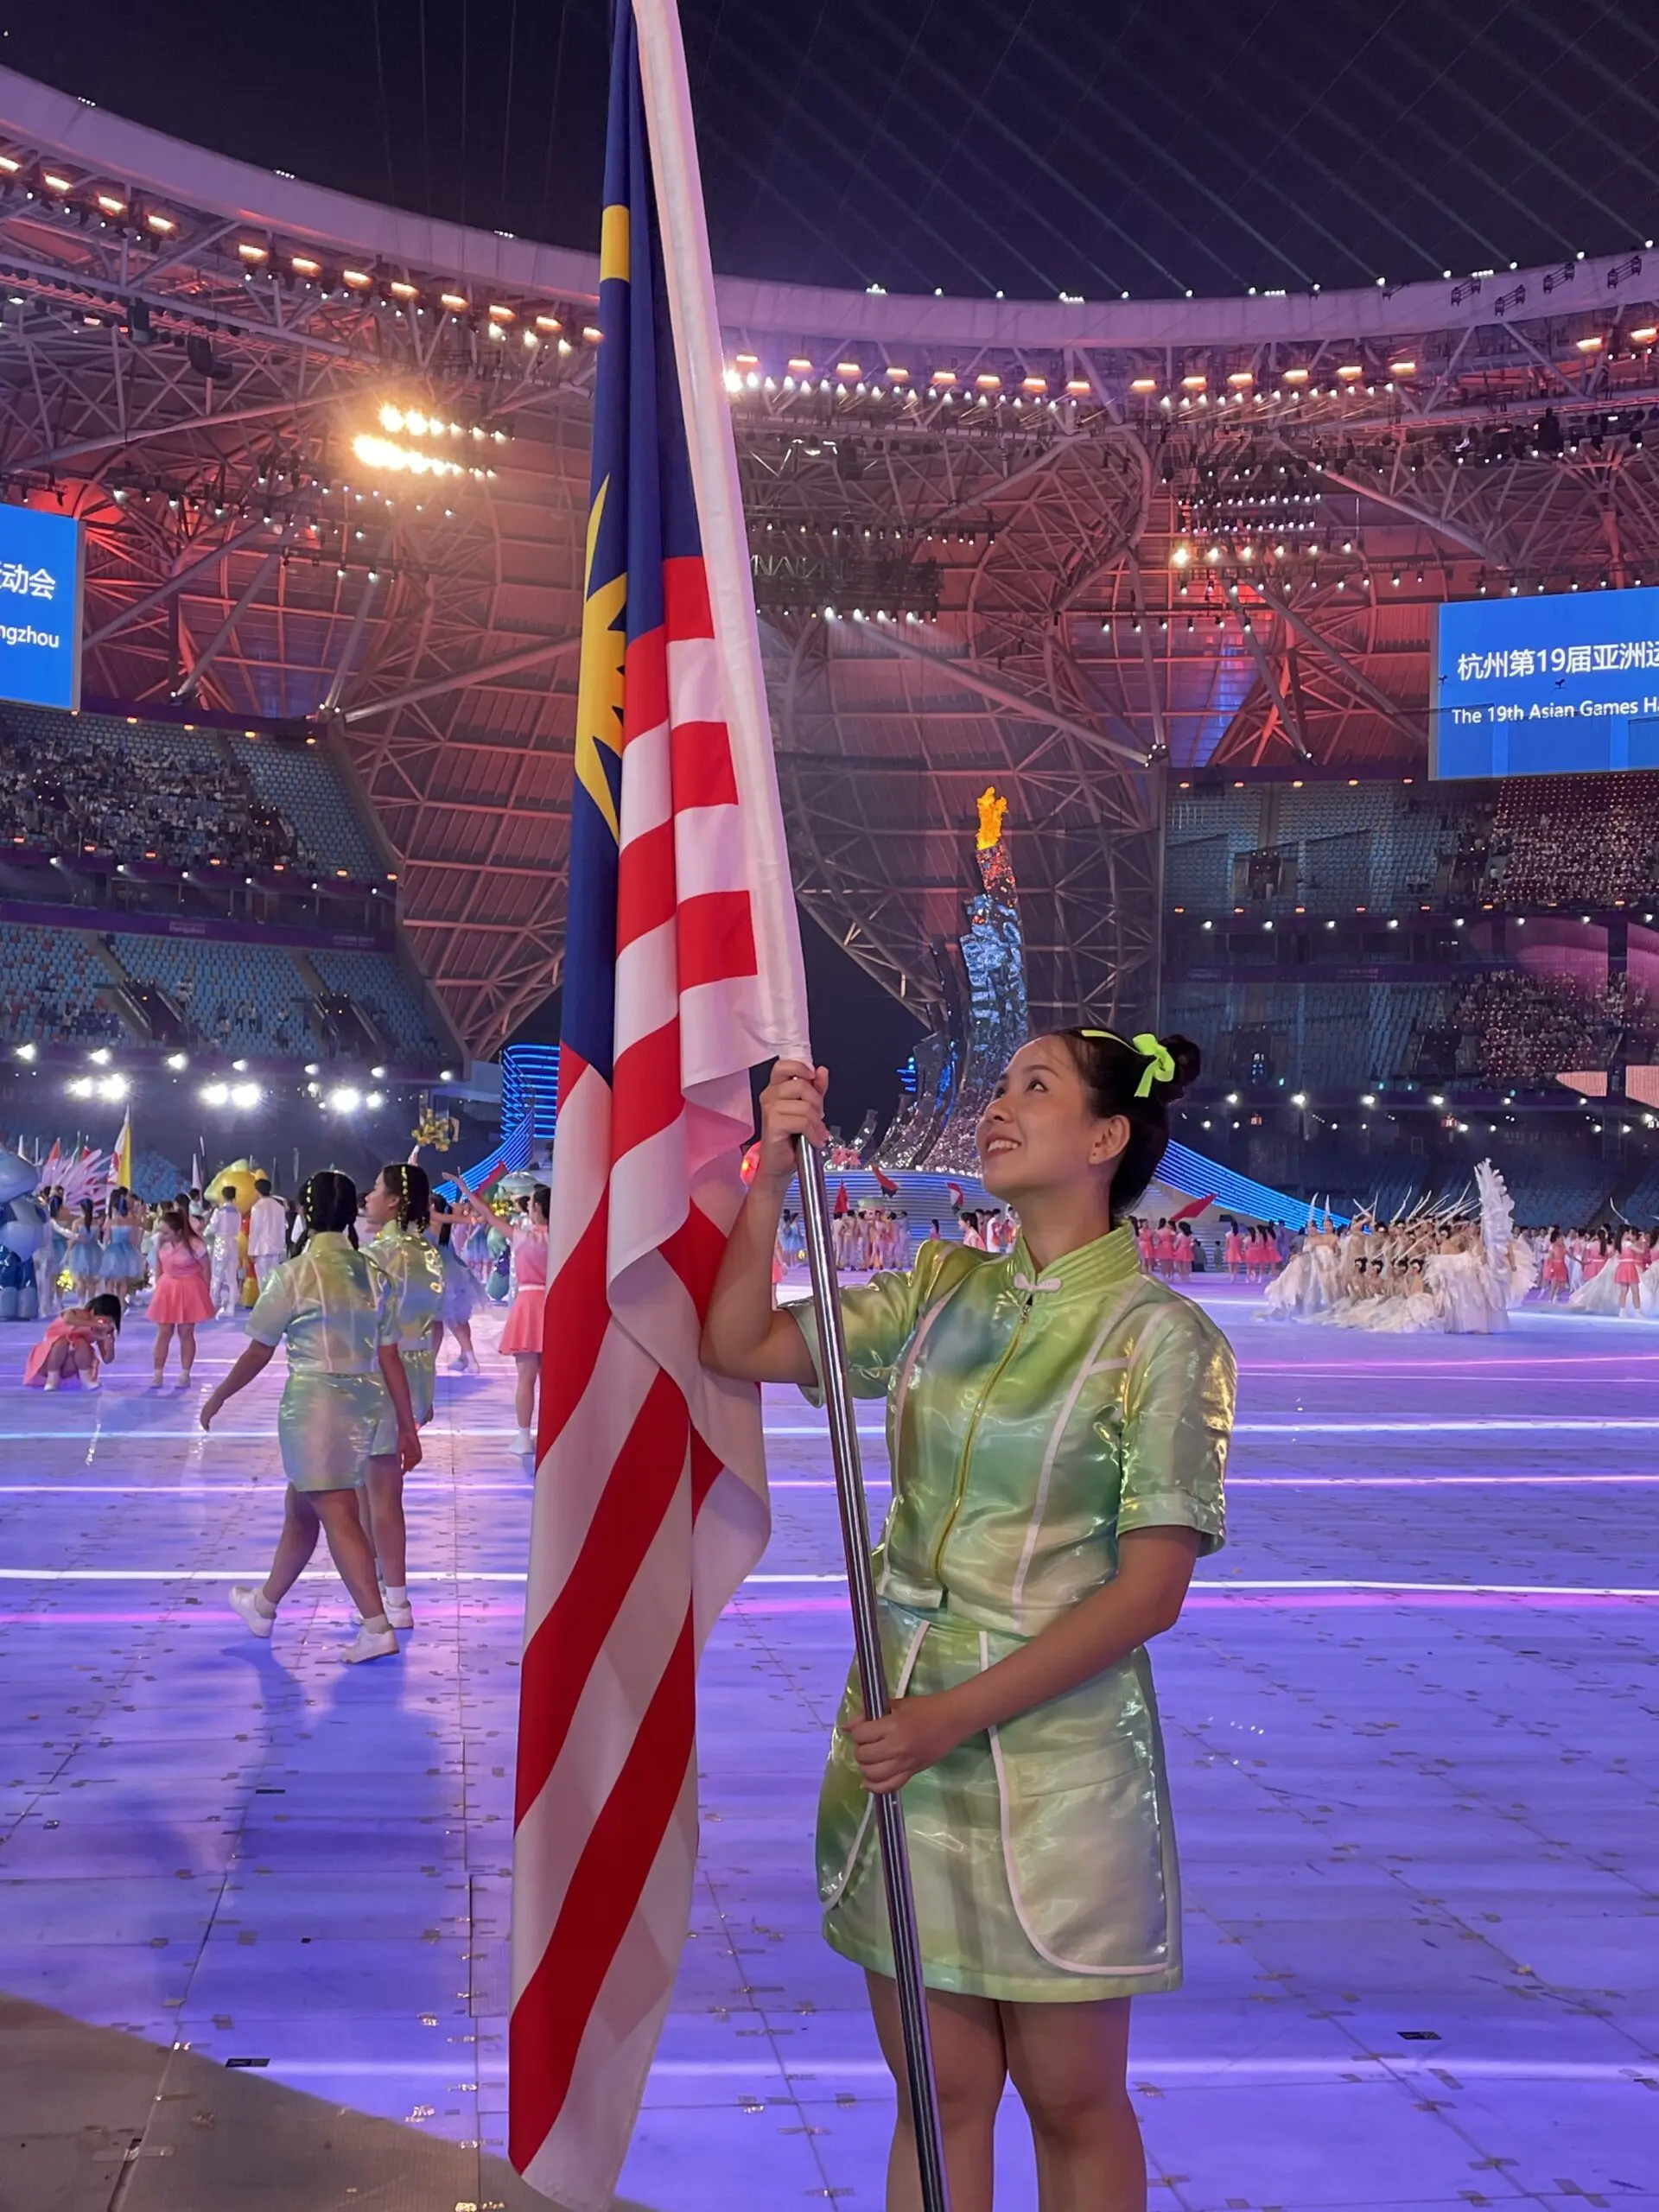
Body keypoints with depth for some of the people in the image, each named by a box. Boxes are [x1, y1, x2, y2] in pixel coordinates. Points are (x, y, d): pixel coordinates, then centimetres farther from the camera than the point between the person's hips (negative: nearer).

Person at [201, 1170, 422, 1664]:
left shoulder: (295, 1274, -9)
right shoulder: (372, 1273, 4)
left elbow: (258, 1352, -4)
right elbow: (389, 1357, 4)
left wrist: (218, 1397, 11)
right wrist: (407, 1425, 8)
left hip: (313, 1401, -6)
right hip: (362, 1402, 6)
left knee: (337, 1515, -5)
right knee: (300, 1508, 20)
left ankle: (376, 1626, -11)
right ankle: (264, 1605, 35)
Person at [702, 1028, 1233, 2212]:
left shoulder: (1161, 1335, -10)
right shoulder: (941, 1293, 6)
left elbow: (1150, 1590, -14)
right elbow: (741, 1345, 5)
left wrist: (958, 1715, -18)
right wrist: (773, 1178, -6)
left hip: (1051, 1739, -4)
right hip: (903, 1731, 5)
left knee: (1072, 2101, 10)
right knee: (939, 2093, 13)